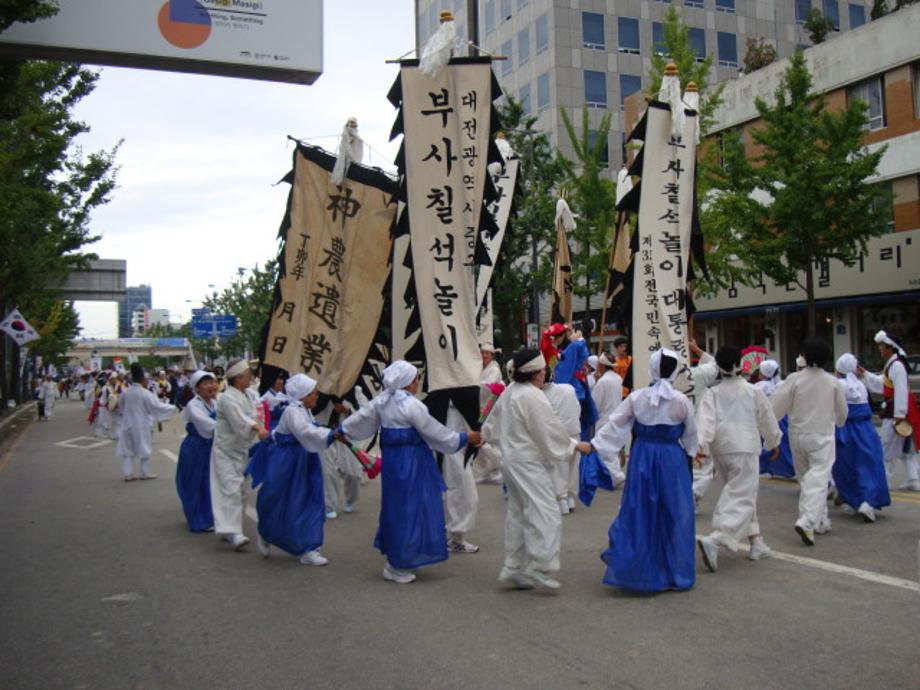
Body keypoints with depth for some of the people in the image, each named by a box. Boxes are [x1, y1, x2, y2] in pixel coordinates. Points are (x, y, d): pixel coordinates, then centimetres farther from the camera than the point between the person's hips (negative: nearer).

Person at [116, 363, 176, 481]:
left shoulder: (125, 392, -2)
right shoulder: (145, 393, -18)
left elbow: (121, 409, 11)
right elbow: (158, 406, -14)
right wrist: (172, 408, -1)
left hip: (127, 424, 5)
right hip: (141, 425, -4)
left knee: (128, 448, 11)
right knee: (144, 448, 8)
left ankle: (128, 473, 9)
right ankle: (145, 473, 14)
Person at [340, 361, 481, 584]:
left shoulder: (382, 401, 4)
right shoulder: (411, 405, -18)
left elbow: (361, 417, 17)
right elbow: (435, 432, -12)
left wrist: (343, 431, 34)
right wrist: (464, 438, -1)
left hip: (391, 458, 8)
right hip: (412, 462, -8)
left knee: (395, 507, 18)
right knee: (410, 509, 1)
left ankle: (394, 560, 28)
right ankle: (398, 566, 8)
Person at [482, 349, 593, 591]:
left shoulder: (509, 392, 9)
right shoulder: (533, 397, -20)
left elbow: (493, 421, 21)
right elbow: (551, 429, -17)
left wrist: (482, 436, 41)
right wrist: (575, 445, -3)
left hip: (511, 460, 10)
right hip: (529, 463, -10)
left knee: (518, 514, 15)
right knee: (545, 513, -9)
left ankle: (513, 568, 20)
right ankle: (538, 567, -9)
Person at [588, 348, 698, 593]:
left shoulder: (636, 397, -4)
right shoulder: (681, 400, -8)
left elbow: (615, 424, -3)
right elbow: (691, 433, 4)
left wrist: (594, 444, 5)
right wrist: (691, 452, 23)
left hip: (642, 457, 2)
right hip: (672, 458, -2)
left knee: (639, 512, 9)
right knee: (673, 514, 8)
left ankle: (629, 570, 10)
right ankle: (676, 573, 17)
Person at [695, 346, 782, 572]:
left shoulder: (712, 393, 5)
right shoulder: (753, 392, 3)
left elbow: (705, 420, -11)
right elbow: (766, 418, 14)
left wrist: (700, 445, -22)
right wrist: (774, 441, 30)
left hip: (720, 451, 4)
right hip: (745, 449, -4)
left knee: (742, 494, 22)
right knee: (741, 500, -8)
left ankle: (756, 542, 28)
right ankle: (714, 540, -29)